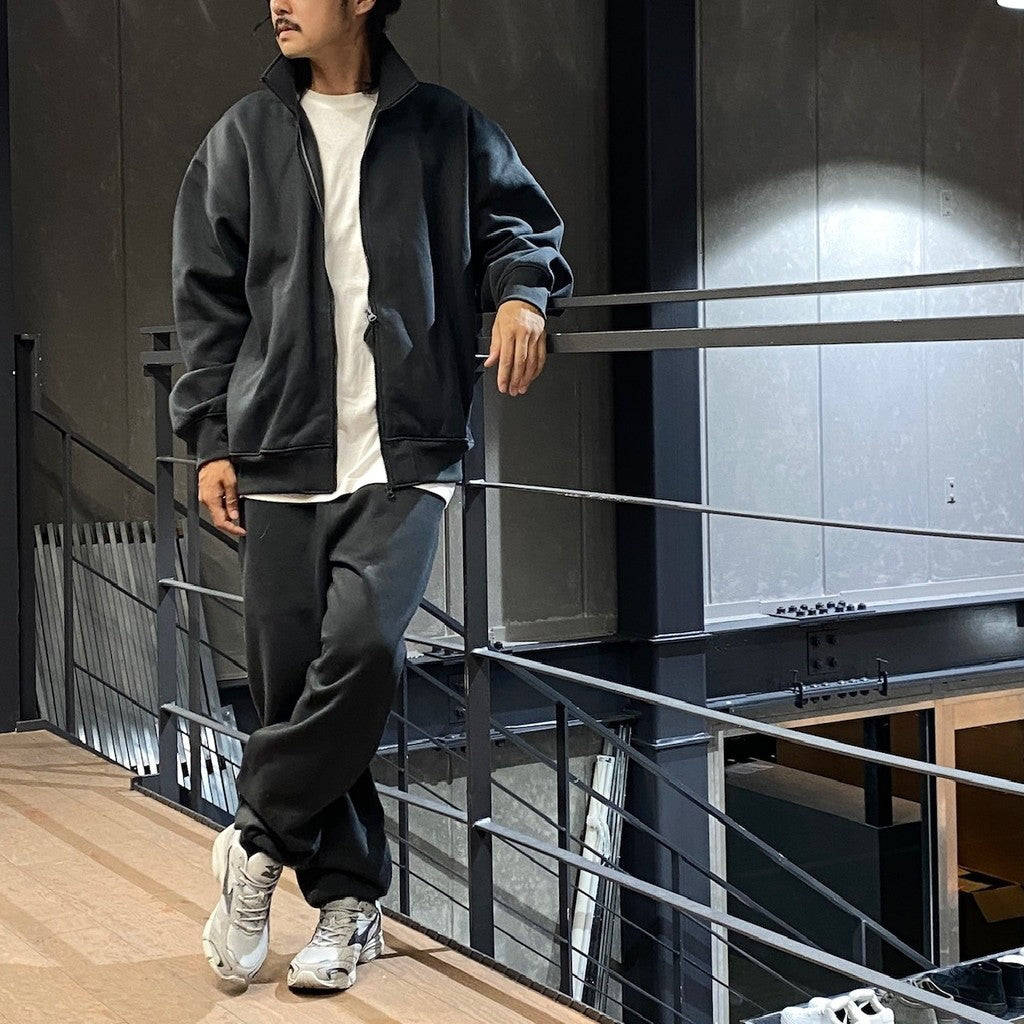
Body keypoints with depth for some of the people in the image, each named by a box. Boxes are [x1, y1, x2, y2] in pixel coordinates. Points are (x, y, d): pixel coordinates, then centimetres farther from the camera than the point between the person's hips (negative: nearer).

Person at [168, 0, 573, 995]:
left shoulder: (443, 127, 8)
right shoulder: (243, 137, 11)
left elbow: (521, 217, 18)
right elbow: (207, 302, 11)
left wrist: (520, 289, -4)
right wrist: (211, 437, 4)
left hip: (405, 460, -2)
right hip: (281, 460, 2)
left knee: (362, 644, -21)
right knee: (289, 677, 1)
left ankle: (259, 838, 2)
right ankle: (348, 896, 18)